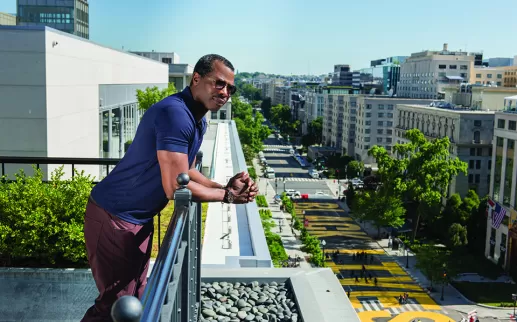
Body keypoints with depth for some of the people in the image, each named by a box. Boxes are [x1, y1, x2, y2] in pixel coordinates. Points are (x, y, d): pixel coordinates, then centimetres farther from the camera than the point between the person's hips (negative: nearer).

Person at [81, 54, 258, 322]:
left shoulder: (198, 120, 7)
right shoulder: (175, 113, -25)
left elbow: (187, 172, 12)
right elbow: (176, 187, -28)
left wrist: (225, 187, -4)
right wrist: (226, 196, -14)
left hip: (141, 218, 10)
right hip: (115, 217, -10)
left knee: (135, 298, 16)